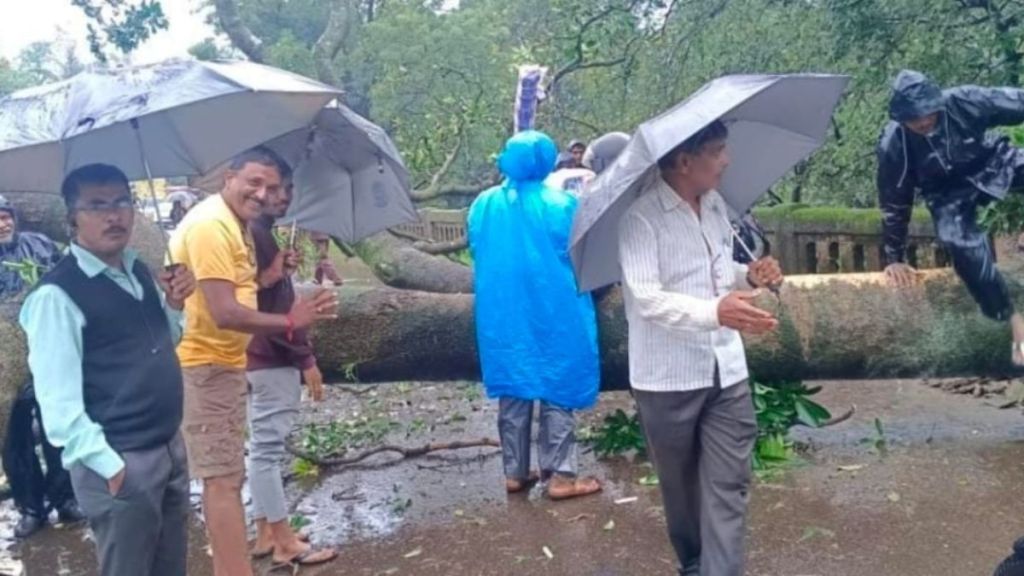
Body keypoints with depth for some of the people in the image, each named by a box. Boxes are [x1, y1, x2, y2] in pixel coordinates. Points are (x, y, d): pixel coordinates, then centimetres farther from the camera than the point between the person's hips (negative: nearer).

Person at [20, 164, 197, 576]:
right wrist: (108, 465, -18)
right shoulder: (57, 294, -17)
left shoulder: (139, 271, 7)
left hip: (170, 446, 8)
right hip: (122, 462, -8)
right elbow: (59, 401, -19)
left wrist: (174, 305, 2)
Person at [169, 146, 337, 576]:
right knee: (224, 479, -9)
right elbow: (226, 313, -27)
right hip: (203, 366, -11)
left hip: (223, 363, 11)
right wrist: (290, 322, -21)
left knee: (223, 477, 16)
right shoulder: (211, 225, -20)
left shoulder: (236, 226, 14)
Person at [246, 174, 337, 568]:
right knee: (268, 450, -5)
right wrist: (306, 358, -17)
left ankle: (266, 534, 22)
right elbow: (270, 306, -20)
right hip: (273, 360, -11)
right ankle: (285, 542, 2)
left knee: (263, 449, 14)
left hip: (269, 359, 11)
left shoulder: (264, 234, 17)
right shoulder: (255, 233, -15)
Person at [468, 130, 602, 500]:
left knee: (513, 392, 13)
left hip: (500, 316, 4)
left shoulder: (483, 205, 1)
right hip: (553, 314, -4)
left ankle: (515, 473, 20)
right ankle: (560, 476, 8)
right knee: (557, 391, 5)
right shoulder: (559, 203, -12)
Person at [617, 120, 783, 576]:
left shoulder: (717, 206, 7)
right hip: (668, 378, -5)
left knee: (728, 485, -1)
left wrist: (750, 276, -1)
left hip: (726, 371, 5)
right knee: (679, 484, 15)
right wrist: (715, 311, -40)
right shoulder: (640, 216, -16)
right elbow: (645, 297, -26)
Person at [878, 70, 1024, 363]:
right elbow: (894, 203, -12)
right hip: (949, 193, -2)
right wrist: (894, 257, -3)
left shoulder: (962, 101, -26)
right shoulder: (893, 144, -24)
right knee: (963, 245, -28)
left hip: (992, 162, 2)